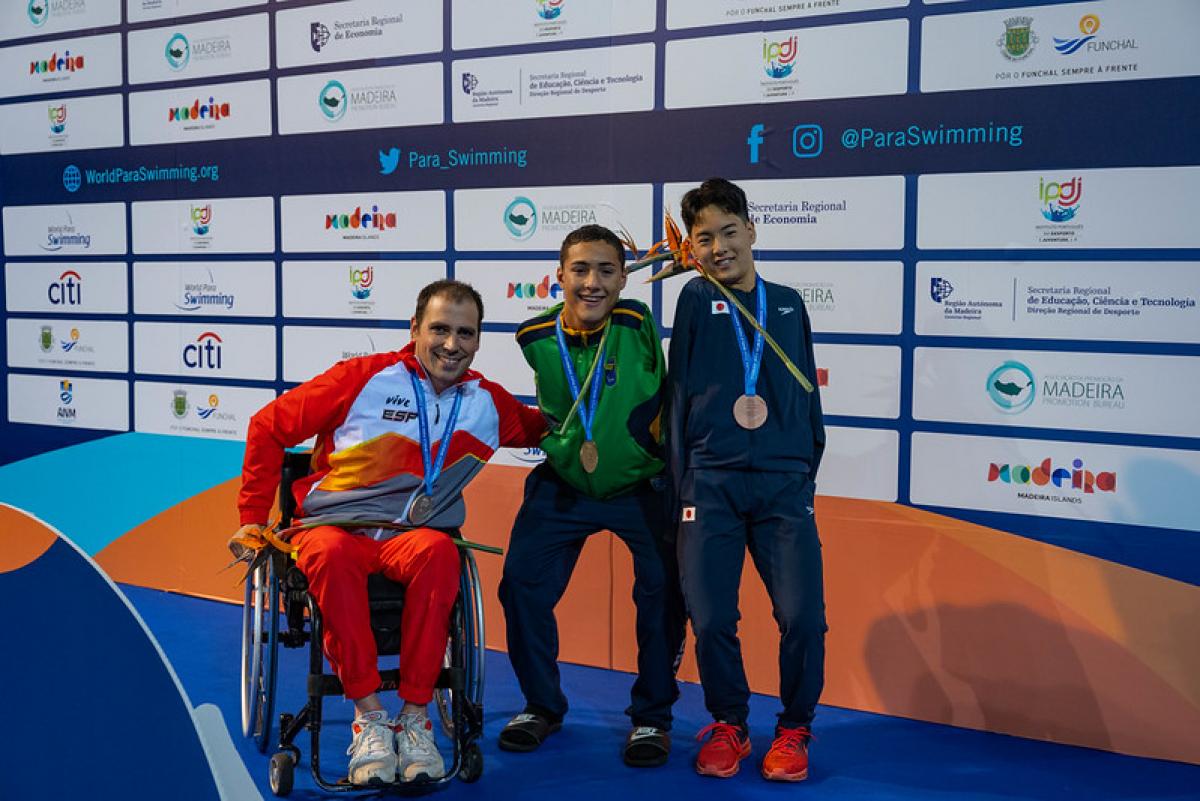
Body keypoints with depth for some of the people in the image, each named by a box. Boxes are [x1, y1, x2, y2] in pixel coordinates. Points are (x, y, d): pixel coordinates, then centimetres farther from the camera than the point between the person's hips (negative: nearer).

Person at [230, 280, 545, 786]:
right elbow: (269, 427, 3)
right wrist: (253, 516, 2)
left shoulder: (488, 403, 9)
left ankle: (414, 717, -27)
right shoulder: (365, 378, -3)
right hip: (332, 527, -2)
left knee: (438, 552, -35)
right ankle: (368, 715, -28)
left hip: (413, 535, 2)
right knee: (330, 554, -38)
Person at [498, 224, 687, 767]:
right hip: (564, 484, 2)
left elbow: (663, 399, -6)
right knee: (522, 583, -2)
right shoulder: (536, 337, -11)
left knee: (662, 590, -9)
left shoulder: (638, 324, -19)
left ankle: (652, 716, 14)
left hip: (643, 485, -2)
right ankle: (542, 706, 21)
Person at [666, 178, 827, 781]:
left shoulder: (788, 305, 14)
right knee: (711, 619, -2)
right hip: (711, 483, -1)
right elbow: (679, 394, 6)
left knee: (803, 616, -7)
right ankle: (728, 725, 23)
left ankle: (794, 728, 17)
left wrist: (807, 469, 15)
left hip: (784, 482, 2)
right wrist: (680, 486, 5)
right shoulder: (695, 299, 6)